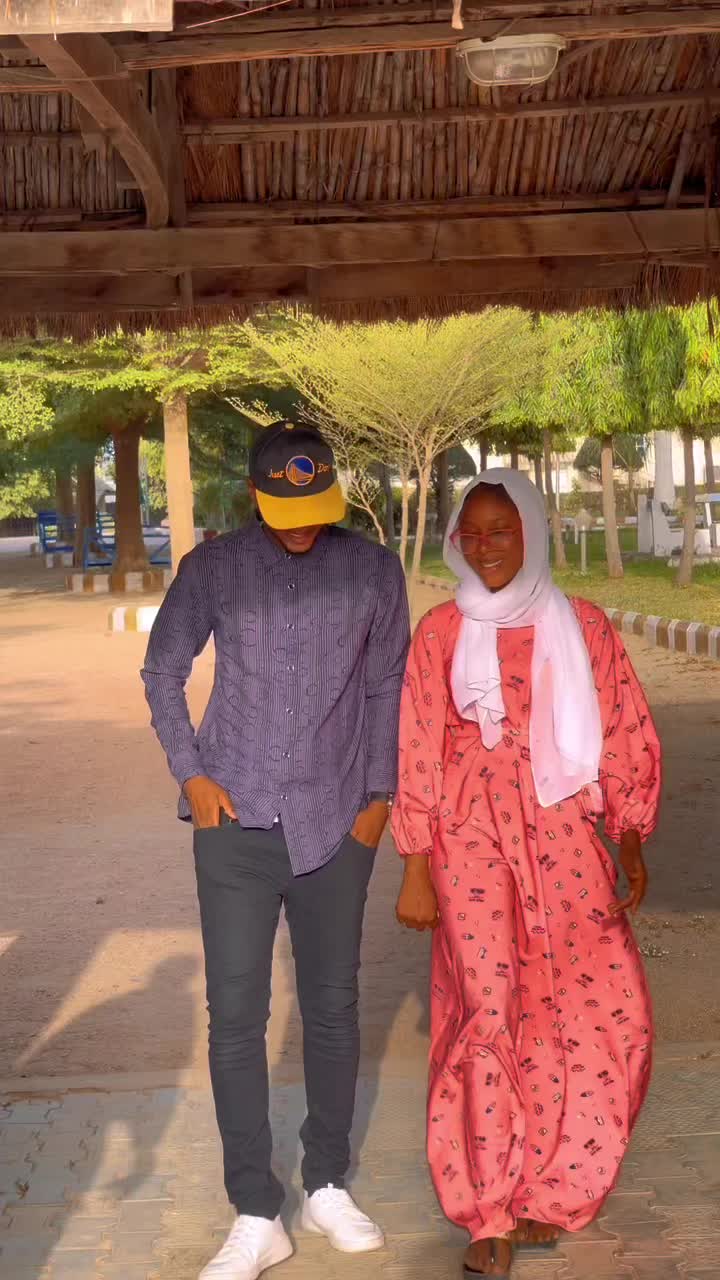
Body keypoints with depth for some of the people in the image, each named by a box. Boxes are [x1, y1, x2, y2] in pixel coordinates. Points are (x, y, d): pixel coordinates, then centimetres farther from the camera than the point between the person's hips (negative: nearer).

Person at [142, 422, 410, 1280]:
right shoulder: (214, 569, -1)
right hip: (237, 823, 0)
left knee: (332, 1009, 10)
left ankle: (327, 1186, 27)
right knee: (235, 1017, 0)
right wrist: (190, 771, 0)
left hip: (336, 824, 1)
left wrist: (380, 793, 2)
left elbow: (388, 688, 6)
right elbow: (162, 669, 8)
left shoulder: (374, 572, 1)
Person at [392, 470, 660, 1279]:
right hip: (471, 840, -2)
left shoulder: (581, 627, 5)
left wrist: (629, 841, 2)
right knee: (490, 1015, -3)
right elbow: (417, 755, 1)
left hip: (563, 839, 2)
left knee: (607, 1011, -3)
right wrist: (416, 872, -1)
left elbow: (625, 738, 9)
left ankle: (542, 1193, 17)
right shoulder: (441, 633, 1)